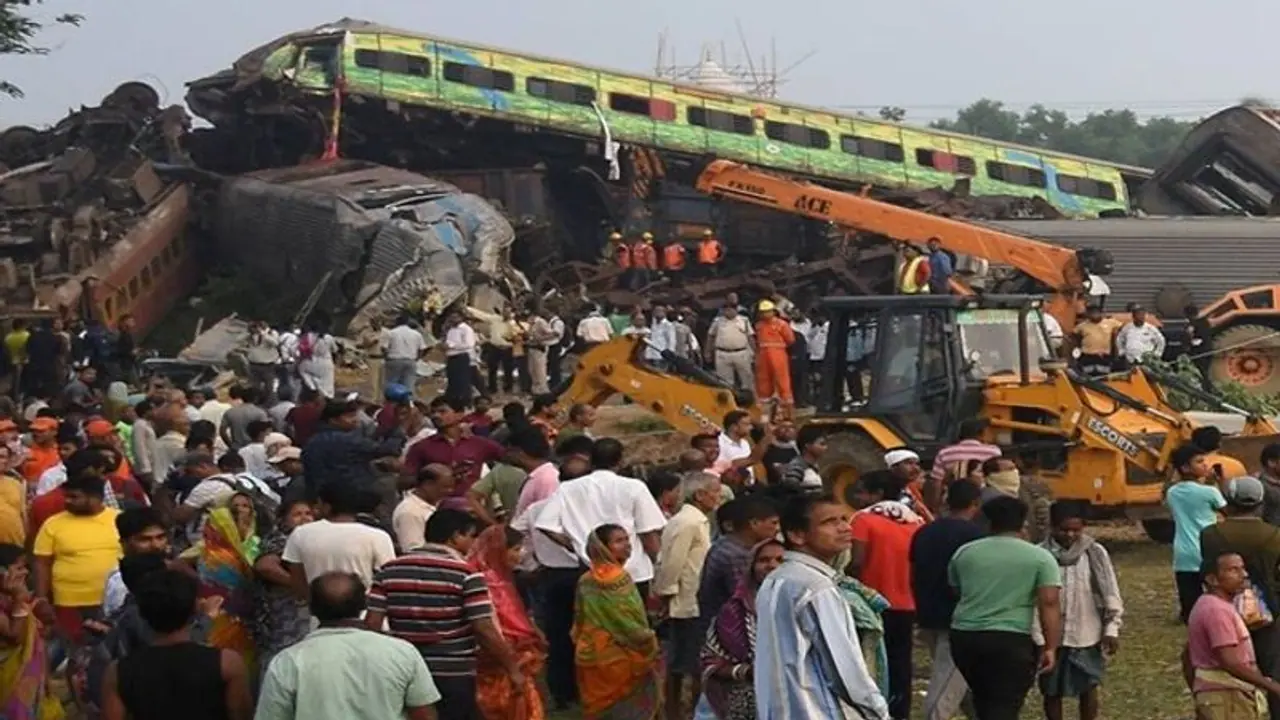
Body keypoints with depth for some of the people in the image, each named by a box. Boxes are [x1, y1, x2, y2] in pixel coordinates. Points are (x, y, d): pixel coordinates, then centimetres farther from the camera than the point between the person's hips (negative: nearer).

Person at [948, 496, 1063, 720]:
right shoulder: (1040, 557, 1)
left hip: (964, 636, 4)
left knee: (983, 701, 22)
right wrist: (1051, 647, -8)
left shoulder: (964, 552, 11)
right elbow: (1050, 603, -8)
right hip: (1011, 640, -4)